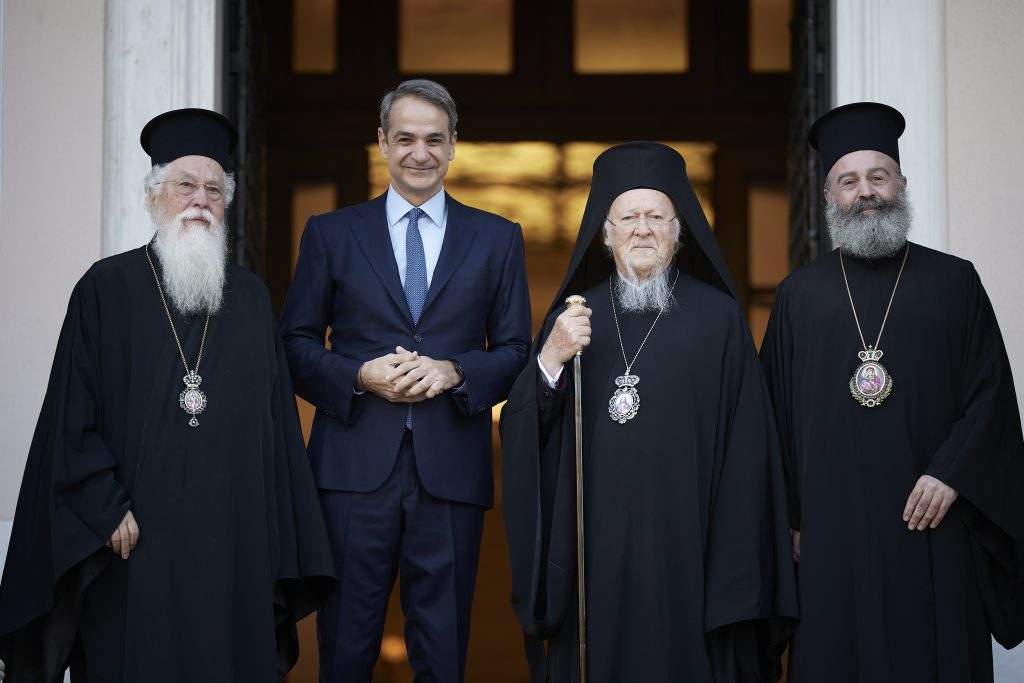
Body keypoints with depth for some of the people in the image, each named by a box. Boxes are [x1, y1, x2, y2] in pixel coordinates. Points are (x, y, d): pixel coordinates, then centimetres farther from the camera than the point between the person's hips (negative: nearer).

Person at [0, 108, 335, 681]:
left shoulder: (250, 297, 11)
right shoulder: (108, 288, 0)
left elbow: (275, 419, 10)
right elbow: (73, 417, -3)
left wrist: (274, 534, 3)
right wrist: (107, 511, -11)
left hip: (233, 541, 3)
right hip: (135, 542, -3)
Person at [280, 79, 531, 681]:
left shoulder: (498, 239, 10)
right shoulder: (331, 234, 9)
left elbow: (517, 353, 9)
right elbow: (296, 344, 8)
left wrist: (454, 372, -10)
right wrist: (360, 376, -10)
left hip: (451, 471, 1)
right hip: (355, 467, 0)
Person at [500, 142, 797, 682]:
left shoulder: (718, 317, 1)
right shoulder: (574, 318, 9)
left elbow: (745, 445, -3)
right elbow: (523, 433, 5)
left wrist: (739, 570, -8)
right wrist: (550, 358, -12)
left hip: (686, 547, -2)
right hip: (594, 550, 2)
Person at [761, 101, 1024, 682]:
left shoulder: (955, 282, 7)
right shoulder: (801, 295, 10)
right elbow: (780, 411, 10)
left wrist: (951, 474, -10)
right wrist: (792, 518, 5)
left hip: (932, 523, -1)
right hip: (832, 529, 1)